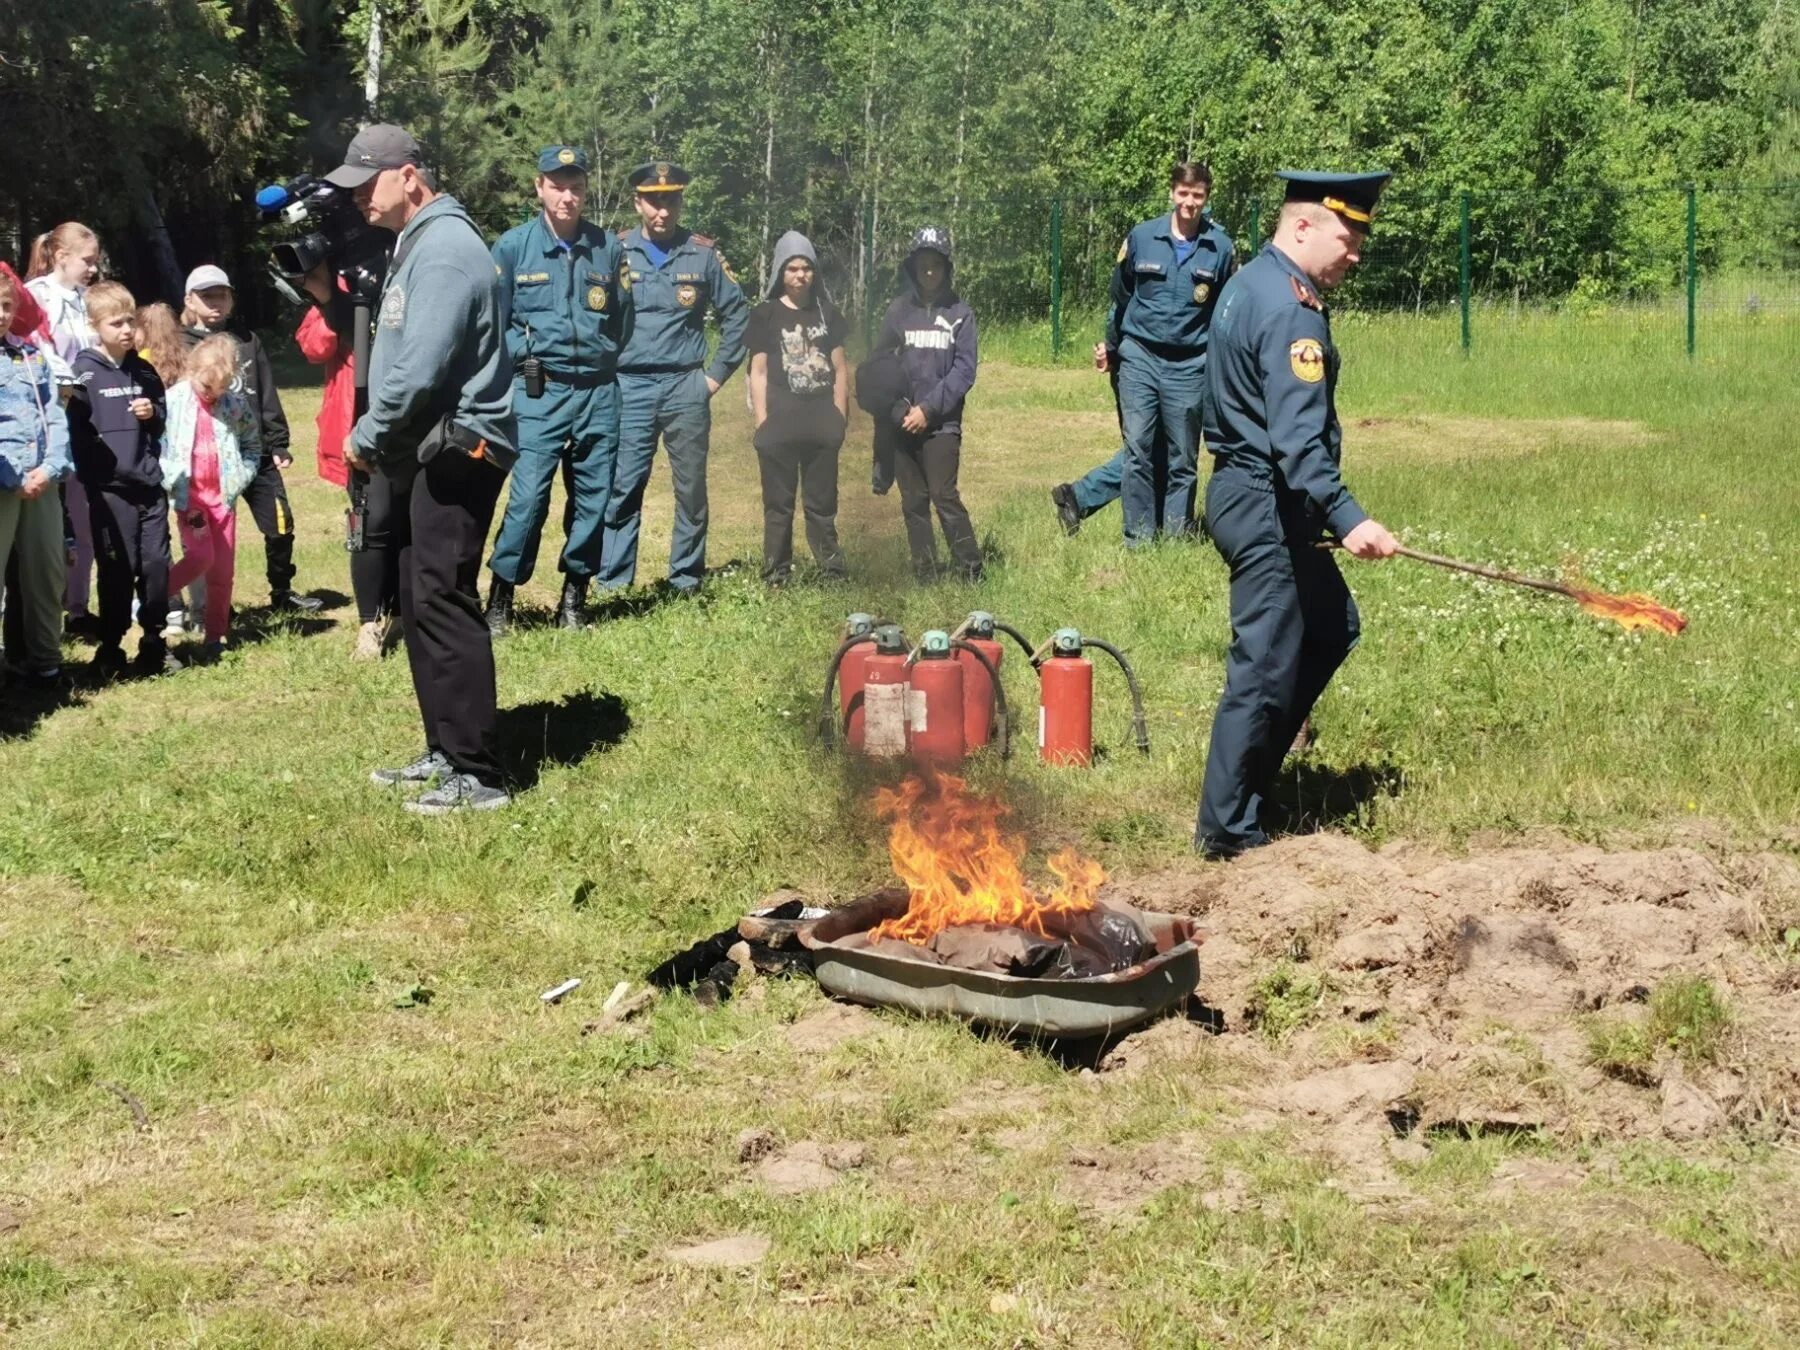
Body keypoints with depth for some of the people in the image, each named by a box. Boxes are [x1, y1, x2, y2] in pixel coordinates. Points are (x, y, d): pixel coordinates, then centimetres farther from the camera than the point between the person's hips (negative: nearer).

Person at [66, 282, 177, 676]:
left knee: (156, 563, 5)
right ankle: (110, 648, 10)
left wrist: (154, 414, 2)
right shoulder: (84, 373, -5)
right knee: (118, 569, -1)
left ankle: (154, 643, 18)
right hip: (109, 488, -5)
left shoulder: (145, 372, 13)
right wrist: (95, 472, -19)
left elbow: (164, 418, 23)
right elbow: (75, 431, -12)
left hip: (150, 485, 5)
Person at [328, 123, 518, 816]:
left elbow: (417, 372, -24)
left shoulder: (444, 250, -16)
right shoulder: (419, 243, 17)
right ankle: (445, 750, 23)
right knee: (420, 603, 14)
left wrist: (366, 438, -11)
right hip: (428, 454, 11)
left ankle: (477, 775, -9)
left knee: (443, 605, -11)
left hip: (454, 452, -11)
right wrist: (380, 439, 9)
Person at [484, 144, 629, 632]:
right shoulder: (513, 246, 0)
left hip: (599, 391, 3)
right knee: (527, 497, -11)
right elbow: (492, 321, 4)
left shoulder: (608, 247, 7)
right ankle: (499, 601, -1)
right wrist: (525, 356, -4)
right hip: (539, 393, -3)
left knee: (594, 499, 6)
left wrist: (609, 359, 9)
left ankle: (573, 600, 18)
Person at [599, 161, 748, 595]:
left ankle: (687, 579, 15)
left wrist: (718, 373, 6)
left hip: (685, 387, 1)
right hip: (629, 387, -1)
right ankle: (611, 582, 2)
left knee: (691, 487, 6)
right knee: (622, 486, -2)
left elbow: (736, 314, 10)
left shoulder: (703, 254, 3)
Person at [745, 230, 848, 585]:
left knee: (823, 502, 8)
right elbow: (759, 371, -1)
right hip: (780, 421, -3)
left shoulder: (826, 312, 10)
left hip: (821, 423, 3)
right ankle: (776, 576, 3)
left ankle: (833, 573, 12)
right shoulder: (765, 314, 1)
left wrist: (840, 417, 4)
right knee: (779, 503, 1)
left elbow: (840, 368, 11)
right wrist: (762, 423, -7)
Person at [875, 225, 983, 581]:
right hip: (902, 423, 3)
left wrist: (929, 408, -12)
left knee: (944, 496, -12)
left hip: (942, 423, -3)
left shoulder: (960, 312, 1)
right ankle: (925, 576, 12)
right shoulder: (899, 310, 7)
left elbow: (964, 369, -5)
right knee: (913, 502, 6)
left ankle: (971, 572, -7)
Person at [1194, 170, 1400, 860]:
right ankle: (1227, 830, 4)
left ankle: (1250, 773, 22)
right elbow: (1297, 437, -29)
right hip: (1269, 509, -11)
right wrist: (1347, 518, -36)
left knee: (1331, 630, 20)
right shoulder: (1291, 310, -20)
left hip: (1243, 489, 11)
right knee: (1265, 665, -4)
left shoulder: (1247, 285, 12)